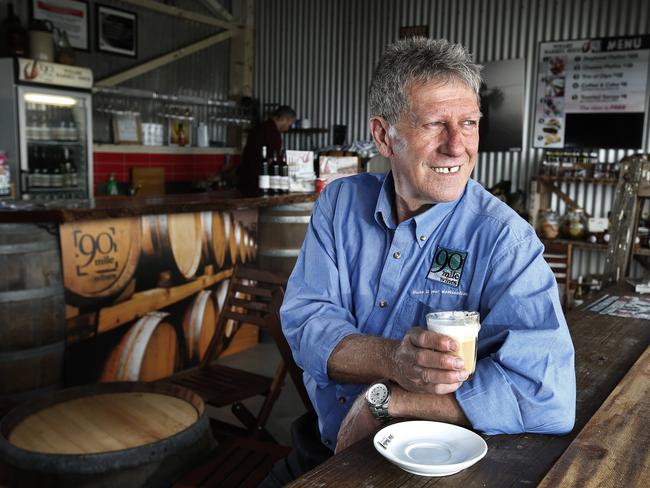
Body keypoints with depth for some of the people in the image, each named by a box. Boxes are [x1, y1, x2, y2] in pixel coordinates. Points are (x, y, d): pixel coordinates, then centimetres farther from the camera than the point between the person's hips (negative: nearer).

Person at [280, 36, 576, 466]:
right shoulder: (340, 203, -3)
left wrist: (385, 400, -22)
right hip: (326, 445, 3)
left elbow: (548, 392, -25)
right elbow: (303, 320, -9)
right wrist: (392, 360, -28)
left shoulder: (503, 237, -16)